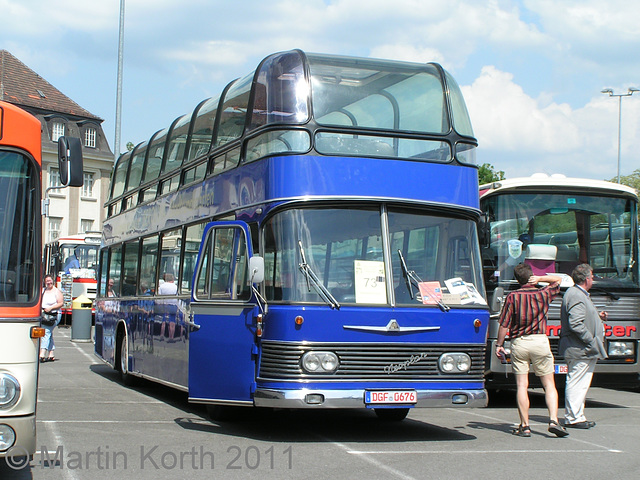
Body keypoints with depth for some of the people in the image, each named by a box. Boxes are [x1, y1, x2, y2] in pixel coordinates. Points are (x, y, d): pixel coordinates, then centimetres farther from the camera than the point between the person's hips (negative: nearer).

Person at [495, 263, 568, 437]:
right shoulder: (543, 294, 2)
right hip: (540, 341, 1)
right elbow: (558, 279, 22)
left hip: (518, 343, -1)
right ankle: (553, 420, -5)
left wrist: (499, 344, 7)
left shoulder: (512, 297, -3)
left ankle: (525, 426, 1)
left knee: (521, 385, 1)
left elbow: (504, 325, -4)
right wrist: (540, 278, 5)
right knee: (549, 384, 8)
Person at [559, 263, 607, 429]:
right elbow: (576, 325, -25)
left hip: (584, 350, 11)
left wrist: (598, 316, 16)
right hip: (580, 350, -11)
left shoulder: (580, 294, 19)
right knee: (576, 383, -5)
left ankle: (577, 416, 21)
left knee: (580, 384, 15)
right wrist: (591, 341, -20)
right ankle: (572, 418, -1)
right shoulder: (576, 296, -17)